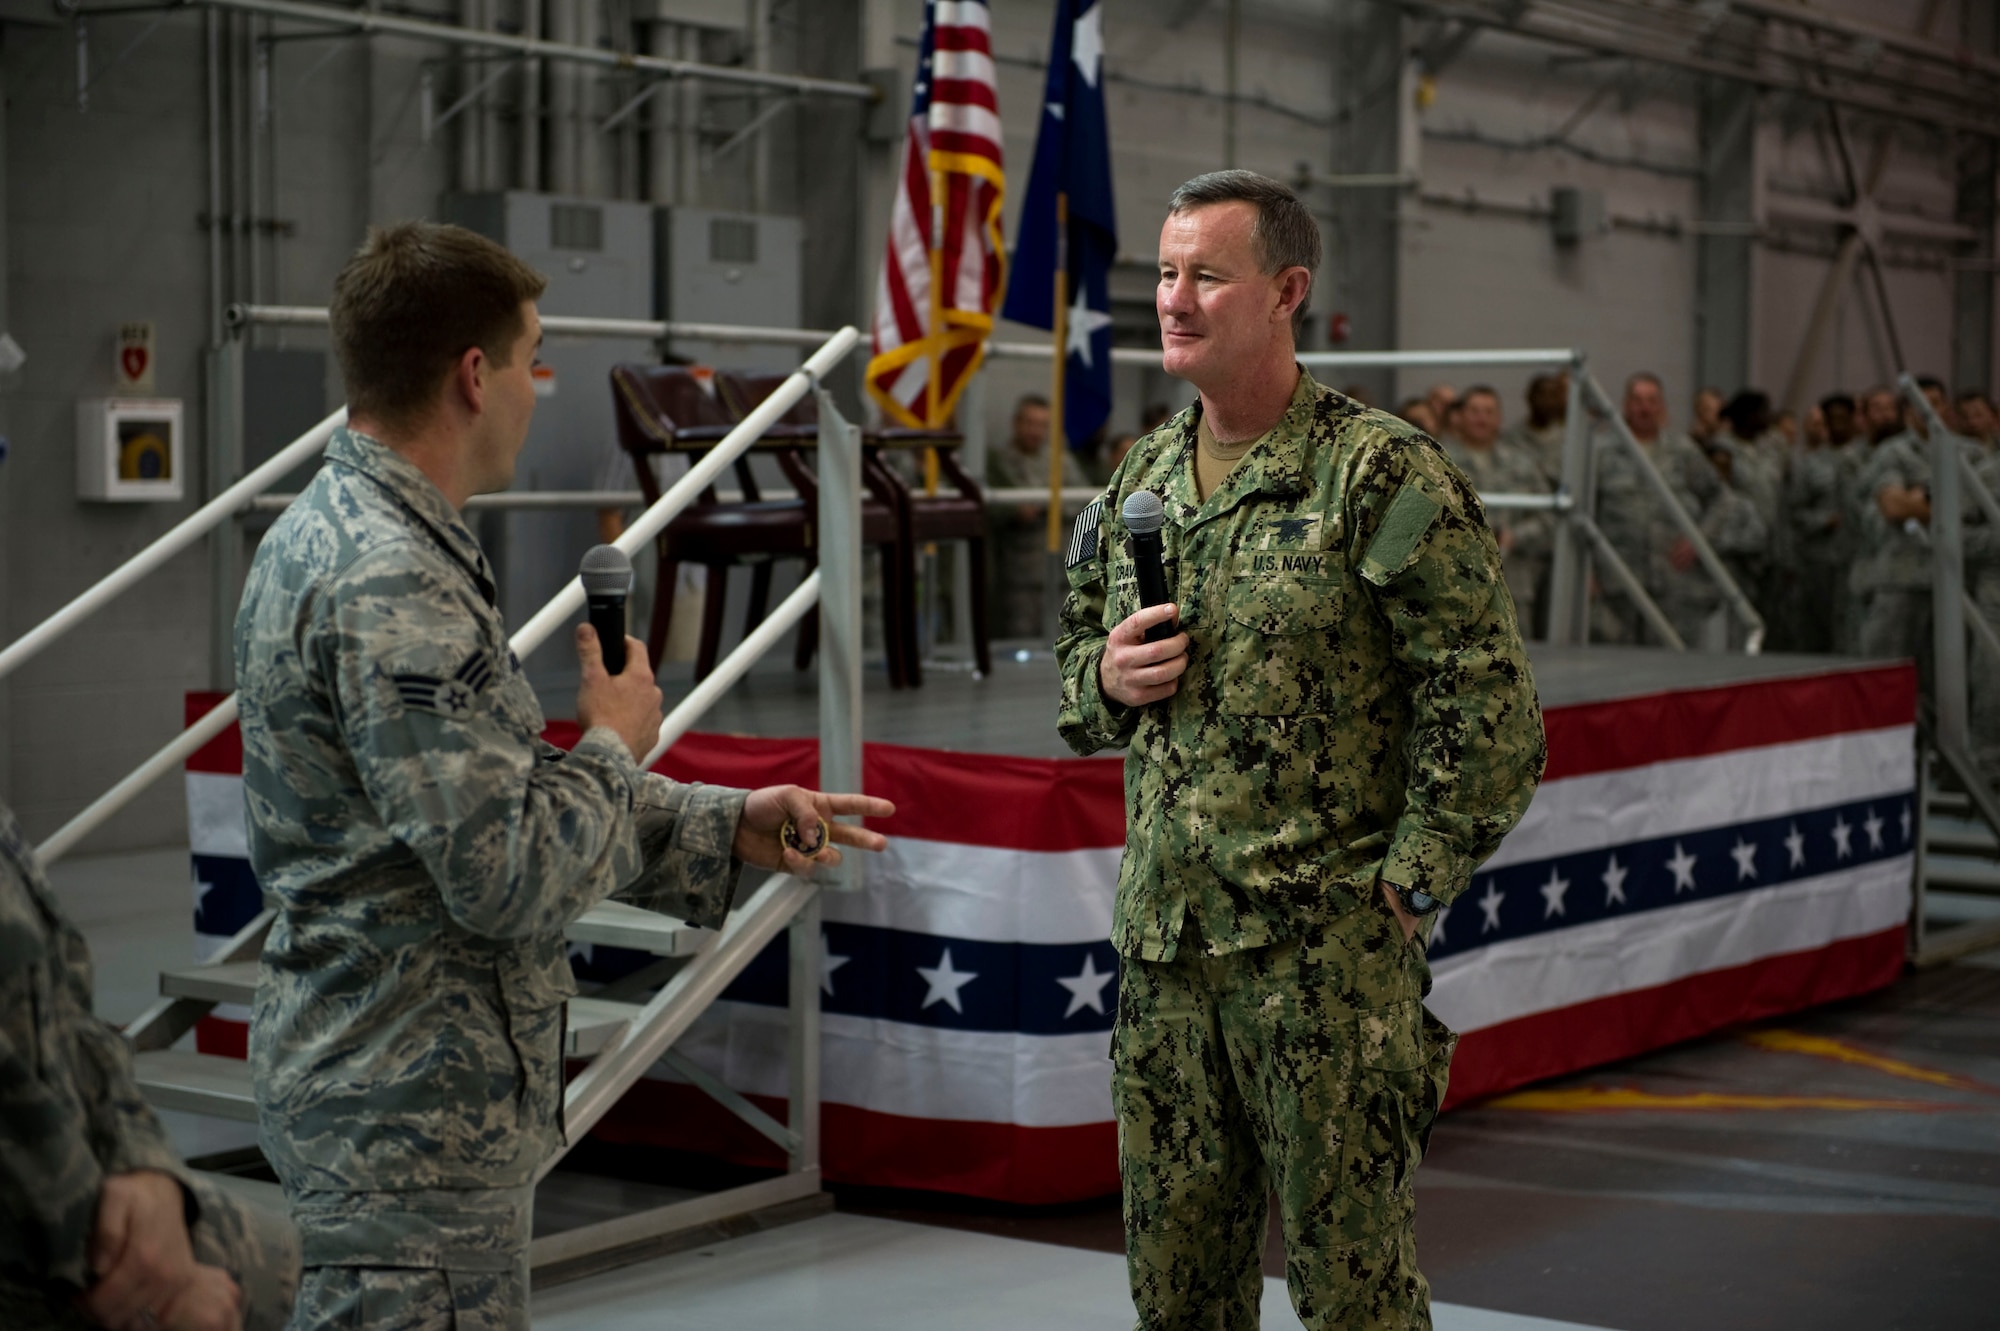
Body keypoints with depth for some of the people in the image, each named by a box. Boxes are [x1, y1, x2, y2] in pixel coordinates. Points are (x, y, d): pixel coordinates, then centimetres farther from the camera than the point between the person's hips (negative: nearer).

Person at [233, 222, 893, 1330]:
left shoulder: (335, 532, 12)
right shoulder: (389, 585, -22)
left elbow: (497, 794, 16)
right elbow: (512, 874, -26)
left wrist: (731, 828, 13)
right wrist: (617, 740, -7)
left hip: (376, 1094, 11)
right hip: (412, 1116, -11)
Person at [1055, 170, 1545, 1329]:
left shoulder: (1382, 474, -9)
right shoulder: (1142, 480, 12)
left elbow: (1489, 702, -12)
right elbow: (1078, 661, 24)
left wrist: (1409, 886, -13)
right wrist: (1107, 677, 0)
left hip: (1327, 944, -6)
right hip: (1162, 942, 6)